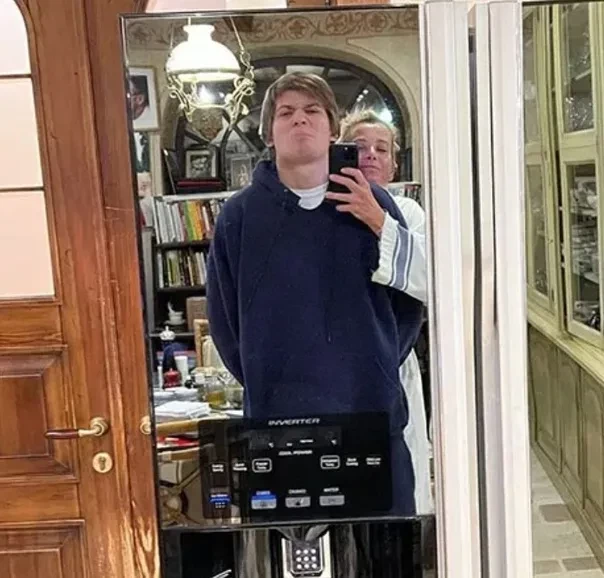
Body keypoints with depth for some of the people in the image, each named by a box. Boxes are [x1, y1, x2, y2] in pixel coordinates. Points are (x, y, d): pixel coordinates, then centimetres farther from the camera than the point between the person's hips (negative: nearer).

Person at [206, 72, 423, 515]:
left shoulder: (373, 204, 2)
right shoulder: (240, 216, 0)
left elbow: (410, 300, 9)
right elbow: (224, 320, 7)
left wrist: (378, 367, 5)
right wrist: (266, 382, 6)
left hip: (374, 413, 1)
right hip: (278, 420, -1)